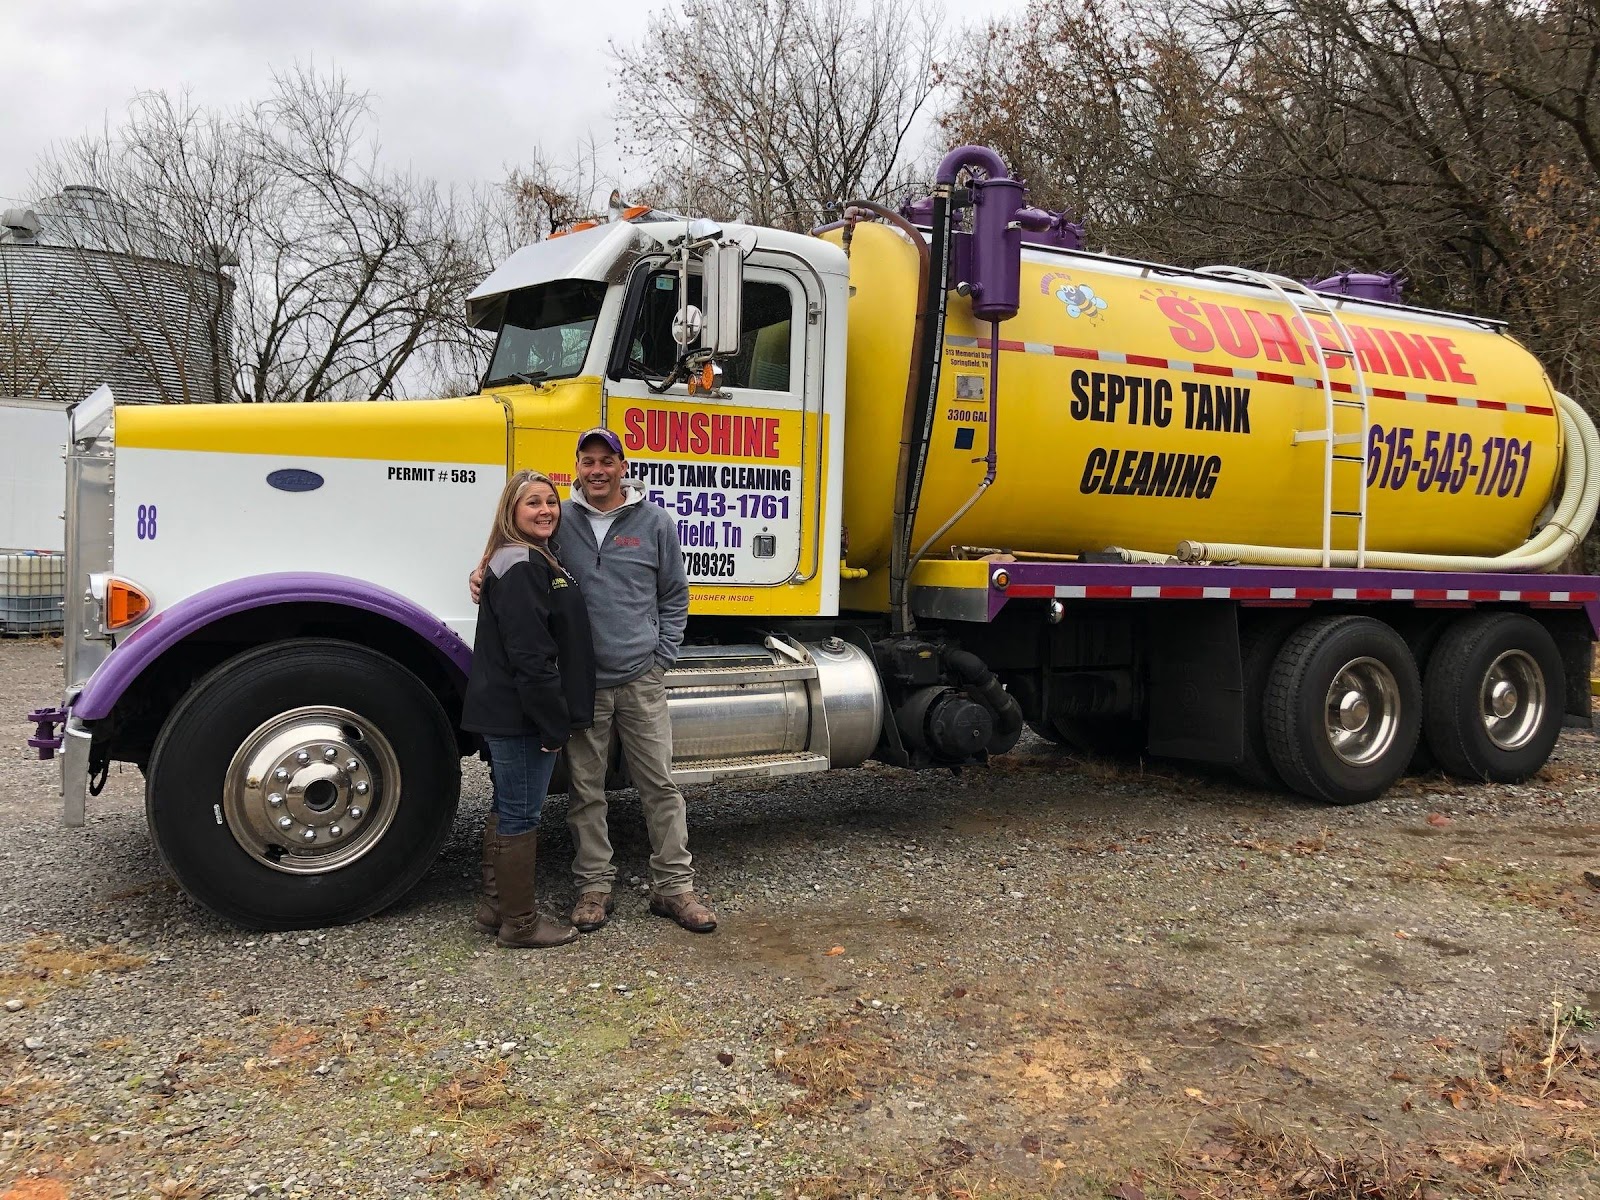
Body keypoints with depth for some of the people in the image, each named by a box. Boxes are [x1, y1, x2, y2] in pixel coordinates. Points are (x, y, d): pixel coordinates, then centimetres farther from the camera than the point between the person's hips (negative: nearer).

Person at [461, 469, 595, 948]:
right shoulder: (521, 567, -18)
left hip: (507, 712, 11)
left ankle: (494, 908, 29)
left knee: (507, 809, 17)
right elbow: (530, 654, -24)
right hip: (521, 715, -11)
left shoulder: (538, 560, 15)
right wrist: (554, 724, -20)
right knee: (521, 816, 0)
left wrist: (557, 716, 20)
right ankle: (519, 922, 12)